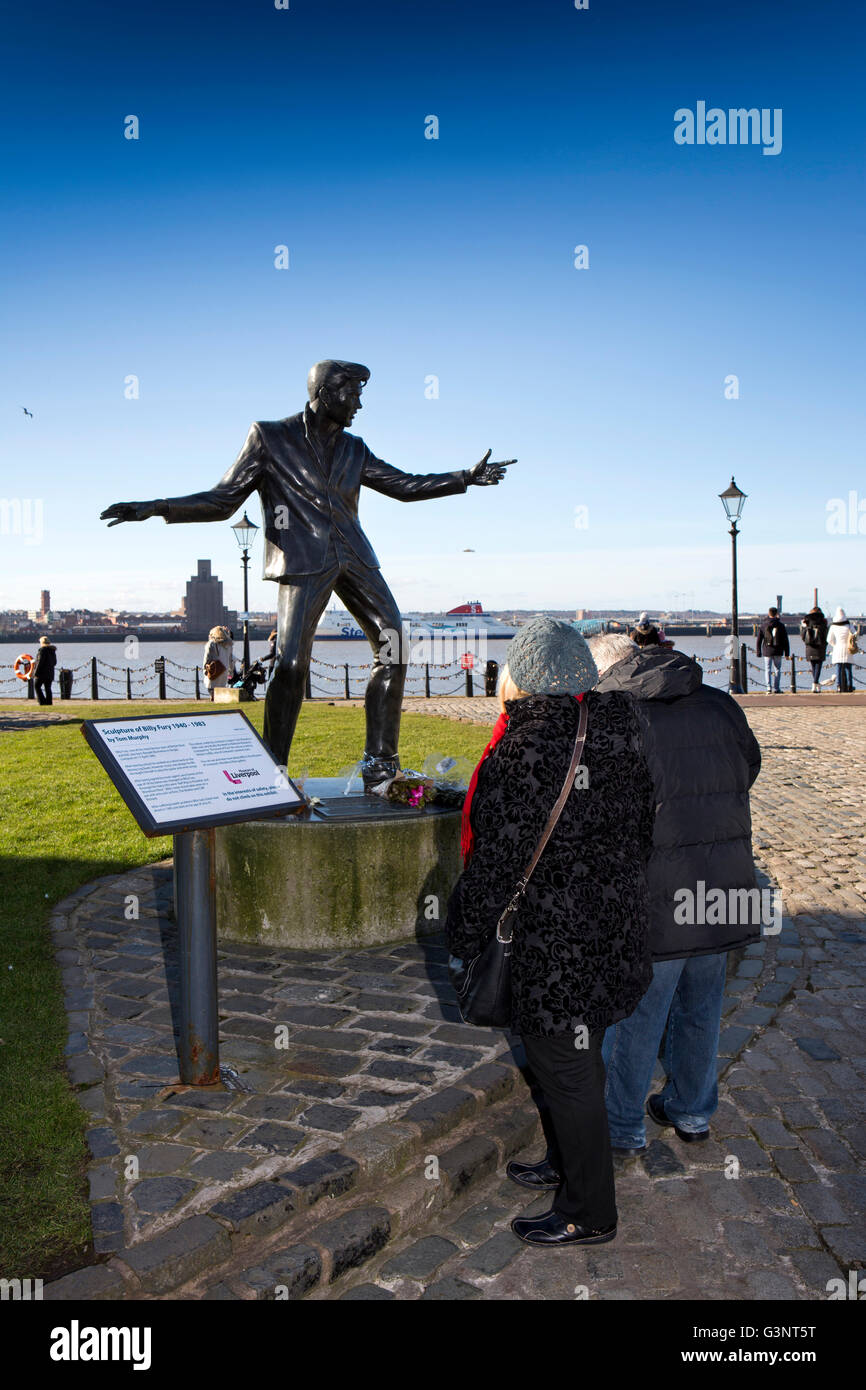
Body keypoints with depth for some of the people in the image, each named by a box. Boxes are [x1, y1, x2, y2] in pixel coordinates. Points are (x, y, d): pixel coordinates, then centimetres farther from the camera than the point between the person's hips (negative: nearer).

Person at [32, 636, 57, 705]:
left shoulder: (42, 650, -13)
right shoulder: (53, 650, 10)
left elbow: (40, 661, -17)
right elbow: (55, 662, 15)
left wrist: (36, 672, -13)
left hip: (42, 672, -7)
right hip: (50, 672, 7)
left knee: (37, 686, 3)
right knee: (48, 689, 8)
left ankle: (42, 702, -5)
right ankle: (49, 703, 6)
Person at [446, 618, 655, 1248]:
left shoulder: (525, 754, -24)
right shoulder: (616, 725, 0)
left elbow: (494, 863, -20)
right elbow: (643, 830, 11)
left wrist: (464, 939, -7)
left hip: (555, 949, -9)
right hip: (613, 930, 9)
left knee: (566, 1074, 8)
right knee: (580, 1060, 25)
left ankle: (589, 1214, 25)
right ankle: (570, 1167, 45)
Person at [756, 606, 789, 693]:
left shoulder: (763, 625, 0)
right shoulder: (781, 625, 1)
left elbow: (759, 640, 1)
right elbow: (785, 640, 3)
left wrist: (759, 652, 8)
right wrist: (787, 653, 7)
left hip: (767, 651, -1)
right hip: (778, 651, 1)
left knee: (768, 669, 2)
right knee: (777, 669, 8)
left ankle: (769, 688, -10)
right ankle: (776, 689, 6)